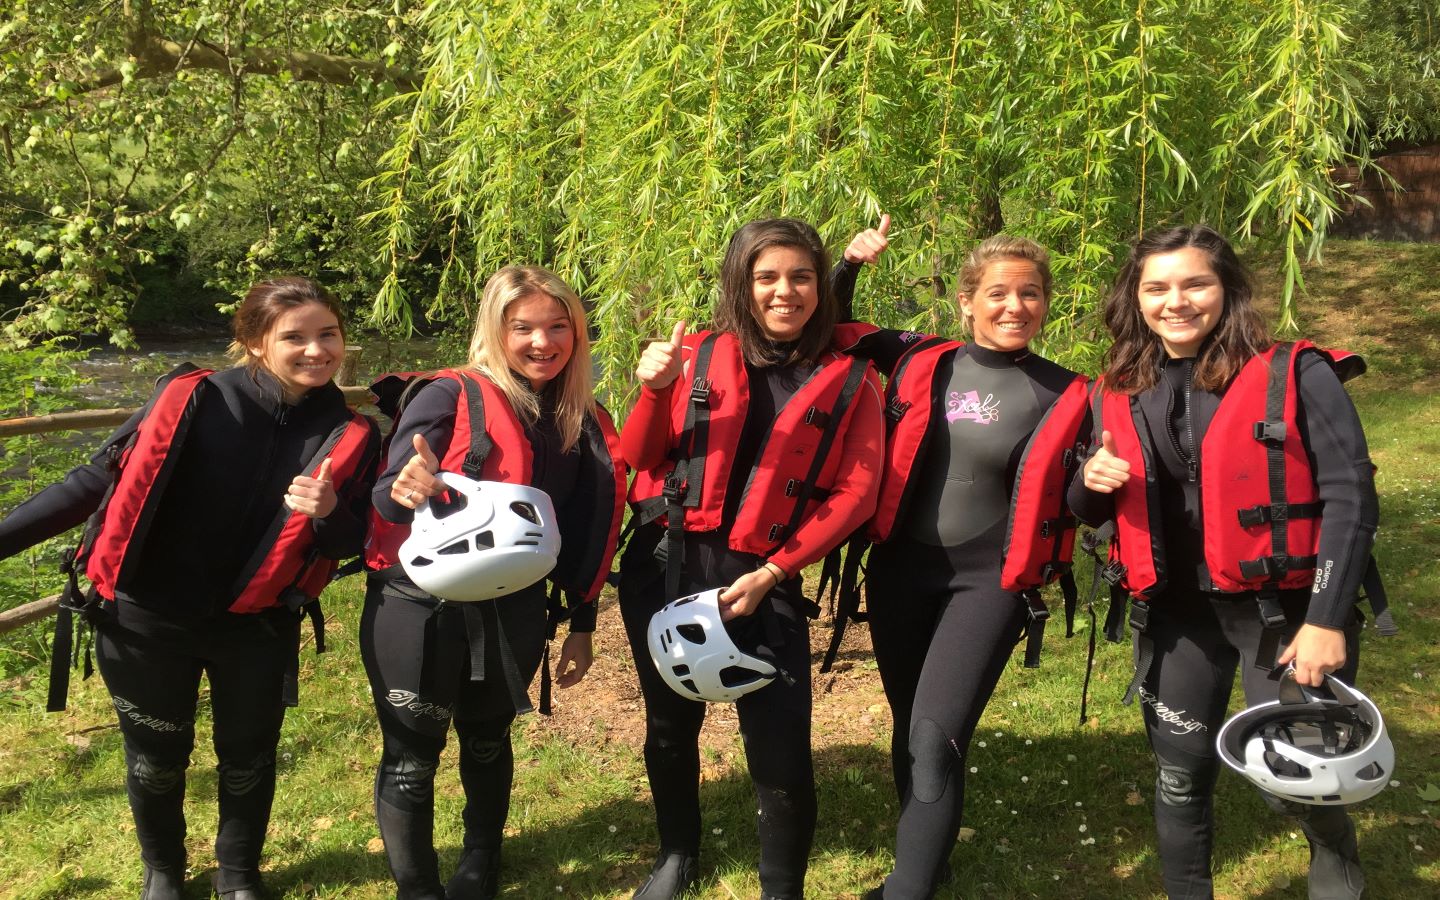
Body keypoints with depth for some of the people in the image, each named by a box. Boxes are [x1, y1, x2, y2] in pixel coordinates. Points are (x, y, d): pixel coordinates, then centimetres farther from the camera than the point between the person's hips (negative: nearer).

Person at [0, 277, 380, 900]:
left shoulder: (348, 436, -9)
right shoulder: (194, 400, -15)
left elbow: (350, 542, -3)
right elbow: (101, 480, -8)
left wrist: (329, 512, -26)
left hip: (257, 631, 1)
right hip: (147, 622, -1)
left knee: (247, 758, 17)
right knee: (156, 758, 17)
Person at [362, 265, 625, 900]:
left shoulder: (583, 424, 4)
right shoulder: (449, 396, -12)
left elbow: (584, 537, 10)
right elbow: (388, 494, -18)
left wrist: (583, 623, 11)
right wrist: (404, 491, -41)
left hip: (514, 611, 5)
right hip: (420, 607, -4)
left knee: (488, 740, 21)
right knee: (412, 756, 2)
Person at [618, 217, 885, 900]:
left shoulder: (851, 379, 1)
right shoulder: (699, 356, 3)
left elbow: (854, 492, -3)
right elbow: (638, 459, 6)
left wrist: (771, 574, -11)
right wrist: (653, 391, -14)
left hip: (762, 580, -2)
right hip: (666, 566, 2)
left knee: (780, 747, -5)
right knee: (671, 726, 17)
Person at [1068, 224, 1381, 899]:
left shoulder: (1296, 375, -10)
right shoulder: (1120, 394, 4)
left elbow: (1350, 497, -11)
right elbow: (1093, 512, 14)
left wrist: (1328, 619, -18)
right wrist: (1091, 483, -10)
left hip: (1283, 607, -4)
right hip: (1175, 612, 4)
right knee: (1179, 777, 12)